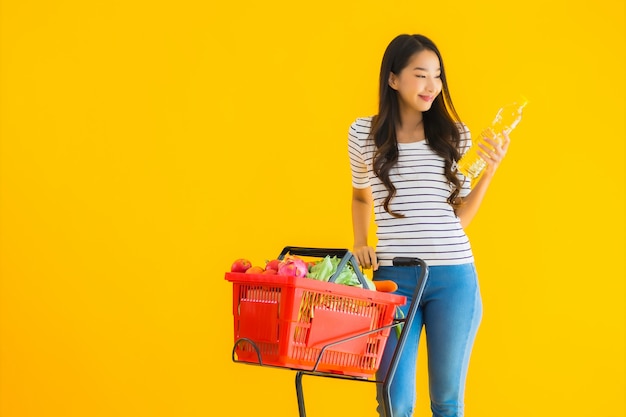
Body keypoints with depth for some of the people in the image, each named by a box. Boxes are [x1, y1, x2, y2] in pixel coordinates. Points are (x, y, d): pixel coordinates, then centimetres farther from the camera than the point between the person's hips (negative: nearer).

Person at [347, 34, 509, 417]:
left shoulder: (455, 135, 3)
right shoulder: (364, 133, 3)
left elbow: (460, 217, 7)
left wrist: (490, 171, -4)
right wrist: (360, 245, 8)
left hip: (453, 277, 1)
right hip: (393, 277, 0)